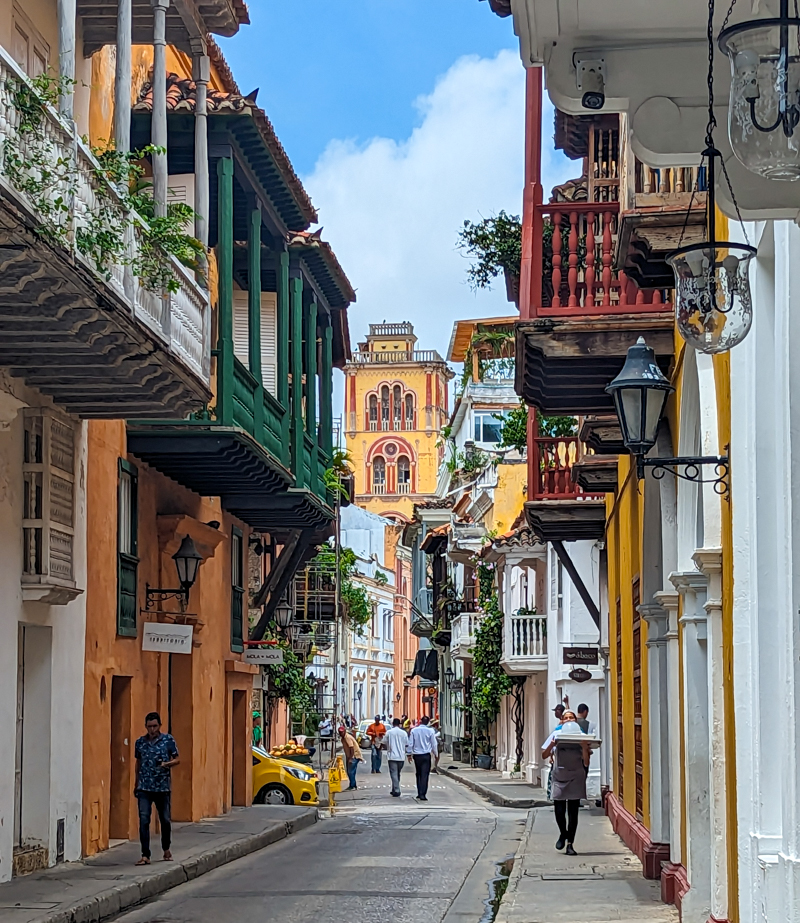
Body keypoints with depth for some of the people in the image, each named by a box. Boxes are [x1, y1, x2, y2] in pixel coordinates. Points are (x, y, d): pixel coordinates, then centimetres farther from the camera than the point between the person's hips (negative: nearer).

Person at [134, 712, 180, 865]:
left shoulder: (168, 740, -1)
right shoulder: (140, 742, 6)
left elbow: (177, 759, 3)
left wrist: (168, 764, -18)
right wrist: (136, 785, 21)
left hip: (163, 787, -1)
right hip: (144, 788, 1)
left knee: (165, 820, 10)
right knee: (144, 820, -9)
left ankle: (166, 849, 34)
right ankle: (145, 855, -8)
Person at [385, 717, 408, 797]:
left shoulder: (389, 732, -4)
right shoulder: (403, 733, 1)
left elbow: (385, 742, 2)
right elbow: (407, 744, 6)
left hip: (392, 756, -3)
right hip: (401, 757, 3)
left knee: (394, 773, -5)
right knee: (398, 774, 16)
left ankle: (396, 791, -14)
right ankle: (394, 790, 24)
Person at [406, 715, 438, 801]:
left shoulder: (414, 730, 0)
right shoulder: (430, 731, -6)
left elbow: (410, 743, 2)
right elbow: (434, 744, 0)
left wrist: (409, 754, 12)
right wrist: (436, 754, 14)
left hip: (416, 755, 3)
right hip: (426, 755, -3)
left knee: (419, 774, 16)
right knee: (424, 775, -4)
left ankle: (419, 793, 19)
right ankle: (422, 795, -12)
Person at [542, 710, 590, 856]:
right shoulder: (556, 735, 5)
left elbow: (586, 762, -1)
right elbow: (544, 756, 3)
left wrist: (585, 748, -19)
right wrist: (551, 745, -16)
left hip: (576, 777, 0)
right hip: (559, 777, 0)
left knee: (573, 812, 0)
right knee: (559, 810, -5)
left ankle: (570, 844, 9)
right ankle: (563, 834, 25)